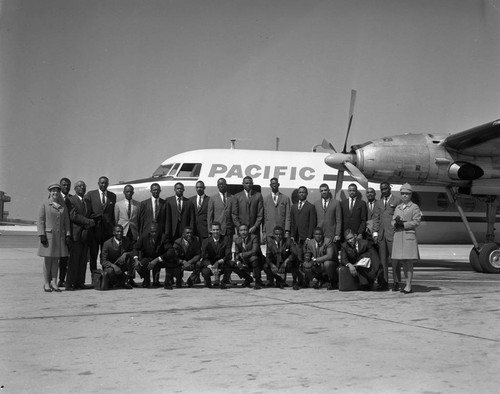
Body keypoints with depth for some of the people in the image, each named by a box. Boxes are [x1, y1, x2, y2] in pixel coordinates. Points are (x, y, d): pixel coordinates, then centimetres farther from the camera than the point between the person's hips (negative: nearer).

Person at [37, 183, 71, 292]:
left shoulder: (63, 205, 10)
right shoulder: (45, 204, 0)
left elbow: (66, 221, 11)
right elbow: (40, 220, -3)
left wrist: (68, 235, 4)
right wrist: (41, 235, -11)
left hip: (60, 236, 3)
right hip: (48, 235, -3)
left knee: (56, 260, 5)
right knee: (48, 259, 0)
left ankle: (54, 283, 9)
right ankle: (46, 283, 6)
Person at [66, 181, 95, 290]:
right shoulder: (71, 200, -1)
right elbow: (73, 215, -12)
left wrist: (91, 222, 0)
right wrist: (88, 221, -14)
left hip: (85, 235, 7)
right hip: (76, 234, -7)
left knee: (83, 260, 4)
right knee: (74, 260, -7)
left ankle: (80, 282, 7)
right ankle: (70, 283, -4)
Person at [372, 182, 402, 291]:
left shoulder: (397, 201, 3)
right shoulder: (378, 203, 18)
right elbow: (376, 219, 15)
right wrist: (375, 232, 4)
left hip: (393, 234, -5)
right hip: (381, 234, 5)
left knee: (394, 259, -6)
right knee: (382, 259, 4)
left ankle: (396, 283, -2)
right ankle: (384, 283, 7)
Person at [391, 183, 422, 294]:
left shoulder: (414, 207, 3)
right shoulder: (397, 207, 19)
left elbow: (416, 222, -5)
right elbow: (392, 221, 16)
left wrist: (403, 224, -12)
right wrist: (396, 223, -7)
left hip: (409, 235, -5)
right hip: (397, 235, 5)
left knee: (408, 261, -5)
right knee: (395, 260, 2)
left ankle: (408, 286, -2)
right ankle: (396, 281, 16)